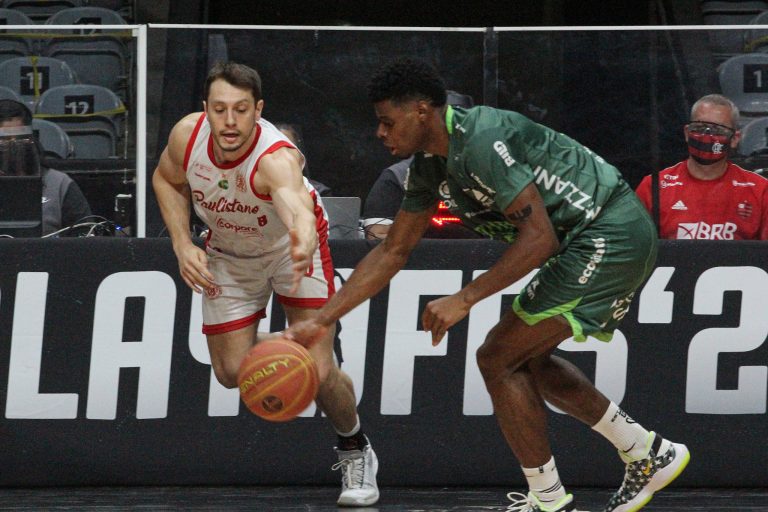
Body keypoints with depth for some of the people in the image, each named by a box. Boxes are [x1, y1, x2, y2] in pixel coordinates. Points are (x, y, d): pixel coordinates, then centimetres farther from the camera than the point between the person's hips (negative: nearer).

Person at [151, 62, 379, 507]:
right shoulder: (187, 136, -26)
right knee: (232, 371, 0)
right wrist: (183, 245, -13)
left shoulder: (276, 158, -42)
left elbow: (296, 206, -64)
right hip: (228, 253, 4)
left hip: (290, 248, -4)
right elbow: (167, 180, -2)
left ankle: (355, 451, 17)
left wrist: (304, 243, -86)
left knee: (318, 371, -13)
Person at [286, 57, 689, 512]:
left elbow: (540, 237, -26)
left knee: (498, 358, -8)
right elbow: (393, 252, 16)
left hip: (609, 236, -10)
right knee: (527, 359, 21)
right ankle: (651, 454, 28)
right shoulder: (430, 166, 9)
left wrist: (465, 299, -24)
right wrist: (322, 321, 12)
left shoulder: (481, 143, -23)